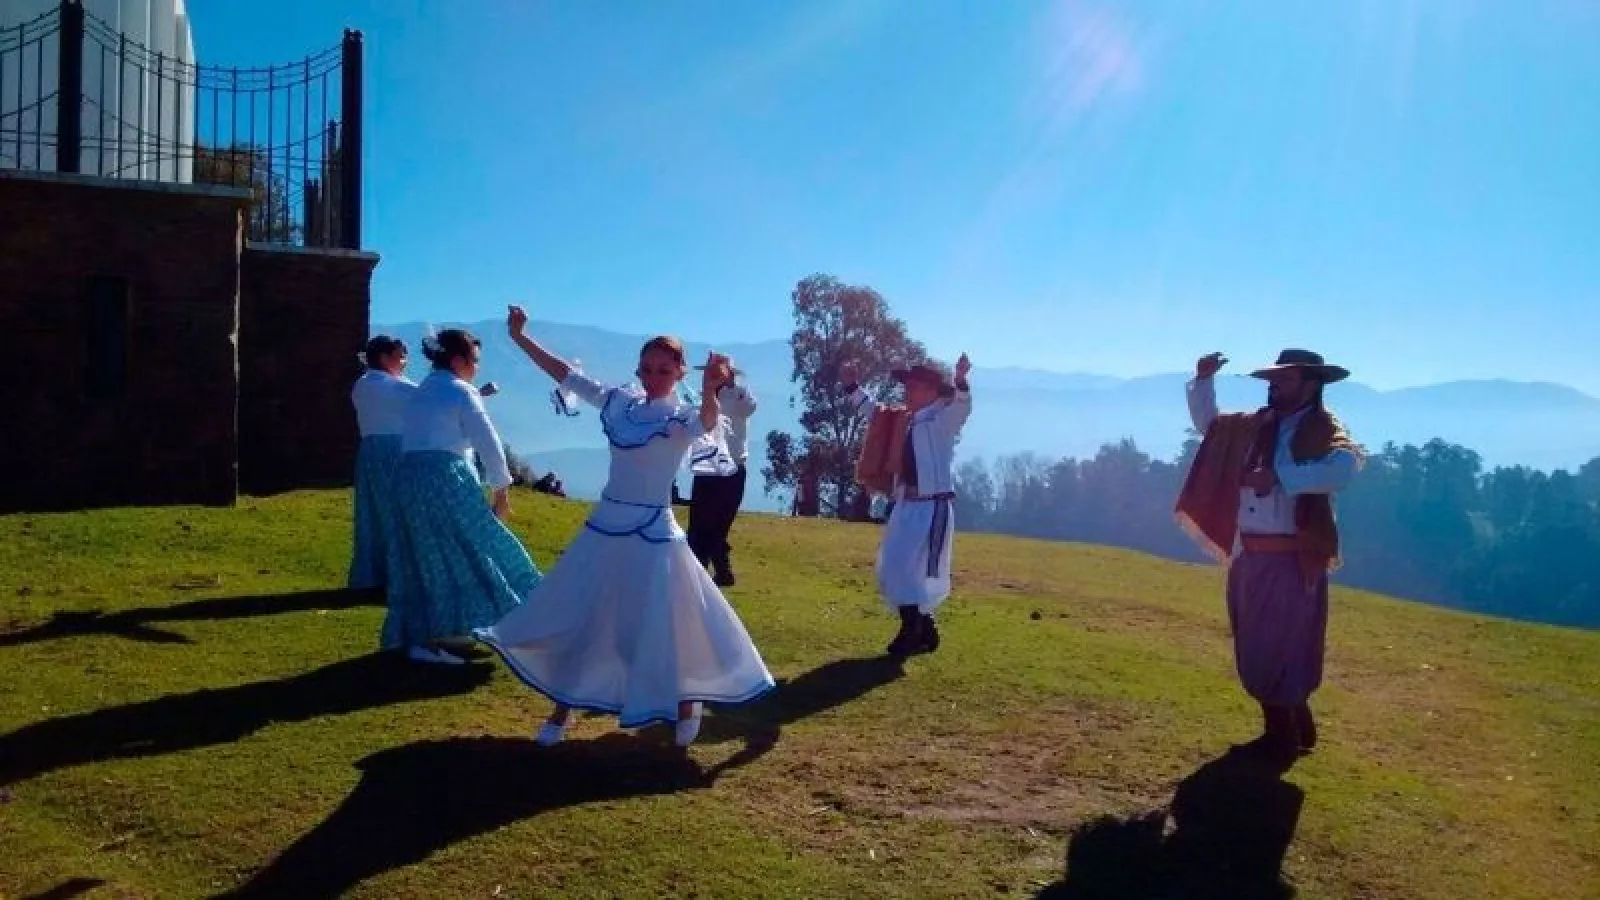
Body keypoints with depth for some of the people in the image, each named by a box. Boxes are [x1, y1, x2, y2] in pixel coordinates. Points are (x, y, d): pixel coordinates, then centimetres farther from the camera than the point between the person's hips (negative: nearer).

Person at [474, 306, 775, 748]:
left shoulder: (681, 416, -12)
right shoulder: (619, 401, 3)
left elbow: (707, 421, -36)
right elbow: (565, 374, 9)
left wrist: (710, 390, -58)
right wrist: (520, 338, 6)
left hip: (653, 534, -5)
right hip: (605, 527, 5)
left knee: (665, 629, 1)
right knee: (578, 621, 12)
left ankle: (685, 705, 27)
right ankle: (562, 709, 29)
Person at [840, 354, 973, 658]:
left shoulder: (943, 420, -8)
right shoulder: (904, 420, 15)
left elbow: (962, 407, -29)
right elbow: (873, 410, 29)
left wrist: (960, 382, -46)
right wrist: (853, 387, 24)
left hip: (933, 505, -9)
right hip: (907, 504, 9)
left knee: (906, 567, -13)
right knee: (891, 569, 12)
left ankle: (913, 631, -1)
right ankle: (922, 630, 22)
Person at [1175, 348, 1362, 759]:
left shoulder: (1323, 430, -10)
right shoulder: (1255, 425, 10)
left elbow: (1346, 465, -31)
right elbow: (1207, 424, 24)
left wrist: (1278, 475, -33)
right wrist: (1204, 380, 9)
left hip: (1293, 560, -8)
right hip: (1248, 556, 8)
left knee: (1280, 651, 2)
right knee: (1255, 650, 16)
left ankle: (1285, 735, 18)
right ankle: (1295, 728, 32)